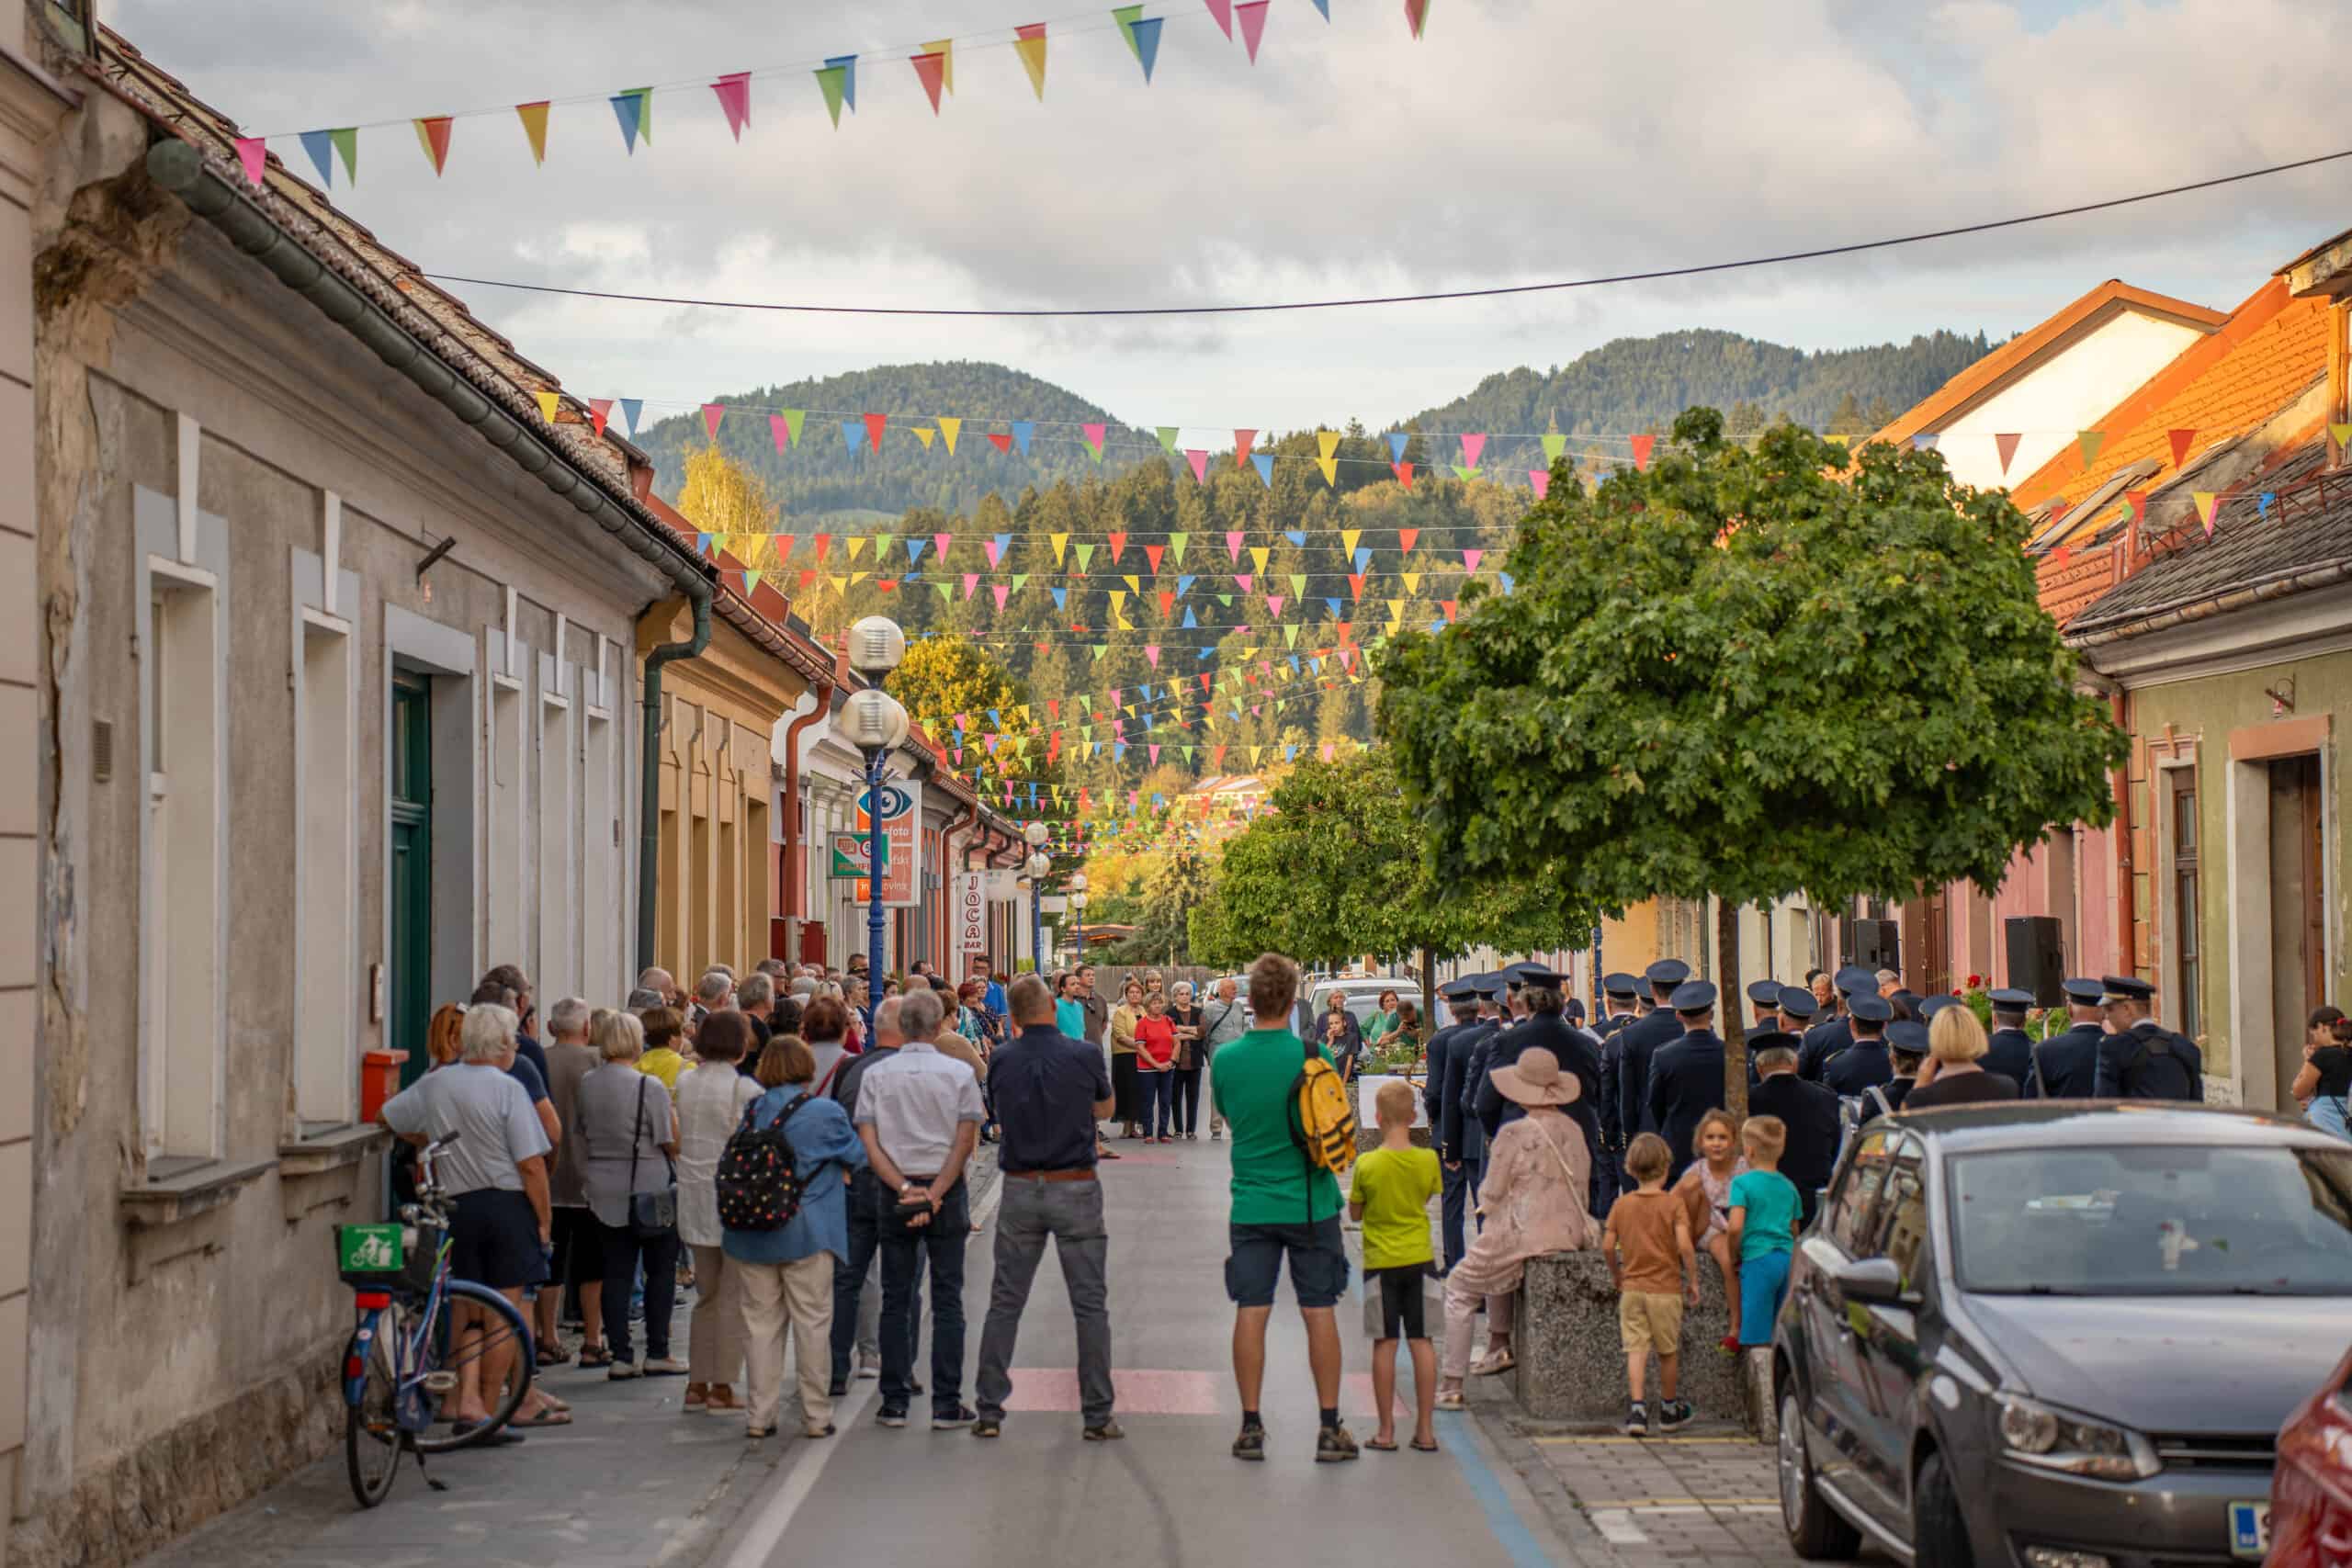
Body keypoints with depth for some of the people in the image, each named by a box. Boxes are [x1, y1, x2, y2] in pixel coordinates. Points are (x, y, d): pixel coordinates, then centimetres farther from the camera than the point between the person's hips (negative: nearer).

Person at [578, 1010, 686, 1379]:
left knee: (616, 1273, 7)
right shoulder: (650, 1087, -14)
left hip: (604, 1192, 4)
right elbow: (671, 1143, -12)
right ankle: (657, 1353, 8)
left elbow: (582, 1137, 11)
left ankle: (620, 1356, 4)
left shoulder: (587, 1085, 2)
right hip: (651, 1189, -4)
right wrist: (673, 1113, 6)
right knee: (660, 1269, 8)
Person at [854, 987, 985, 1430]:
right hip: (947, 1192, -1)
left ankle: (894, 1403, 8)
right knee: (947, 1299, 3)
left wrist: (905, 1189, -10)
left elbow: (868, 1143, -6)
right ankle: (946, 1405, 2)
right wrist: (934, 1194, -11)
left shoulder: (876, 1074, 0)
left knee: (895, 1300, 8)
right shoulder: (959, 1073, -3)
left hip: (893, 1193, 1)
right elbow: (965, 1143, -9)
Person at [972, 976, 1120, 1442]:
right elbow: (1105, 1108, 9)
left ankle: (989, 1410, 10)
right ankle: (1097, 1415, 6)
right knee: (1090, 1305, 5)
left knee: (1004, 1303, 10)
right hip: (1075, 1190, -2)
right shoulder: (1084, 1056, -9)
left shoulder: (1003, 1060, -4)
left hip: (1020, 1190, 2)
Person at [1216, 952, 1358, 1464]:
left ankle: (1251, 1427, 7)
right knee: (1319, 1314, 5)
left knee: (1251, 1315, 5)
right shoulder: (1315, 1057, -10)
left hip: (1251, 1205, 1)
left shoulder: (1225, 1059, -4)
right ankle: (1330, 1430, 8)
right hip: (1310, 1204, -1)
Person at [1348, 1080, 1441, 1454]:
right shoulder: (1428, 1160, -6)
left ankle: (1386, 1431, 5)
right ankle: (1425, 1429, 7)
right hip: (1420, 1258, 2)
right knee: (1421, 1341, 6)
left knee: (1385, 1344, 3)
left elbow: (1355, 1213, -1)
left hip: (1381, 1262, -2)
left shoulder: (1367, 1164, -13)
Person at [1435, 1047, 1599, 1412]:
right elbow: (1580, 1190, 10)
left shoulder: (1514, 1134, -16)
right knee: (1493, 1266, 36)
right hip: (1570, 1234, 7)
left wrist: (1486, 1198, 12)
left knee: (1459, 1287, 13)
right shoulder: (1574, 1132, 4)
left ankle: (1451, 1385, 9)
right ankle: (1499, 1347, 34)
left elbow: (1492, 1194, -12)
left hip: (1525, 1235, -7)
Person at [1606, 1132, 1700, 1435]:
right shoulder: (1674, 1203, -8)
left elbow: (1608, 1246, 0)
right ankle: (1669, 1412, 25)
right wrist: (1693, 1281, -5)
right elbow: (1684, 1245, -17)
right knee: (1668, 1351, 12)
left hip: (1632, 1288, 2)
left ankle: (1636, 1408, -16)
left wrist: (1616, 1275, 17)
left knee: (1636, 1349, 0)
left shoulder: (1622, 1204, 2)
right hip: (1665, 1288, -2)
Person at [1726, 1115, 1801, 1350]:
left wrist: (1735, 1254, 0)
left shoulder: (1742, 1183, -6)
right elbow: (1794, 1230, 17)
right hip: (1788, 1259, 6)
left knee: (1756, 1340, -4)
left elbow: (1736, 1227, -16)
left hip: (1758, 1260, -6)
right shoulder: (1789, 1186, 12)